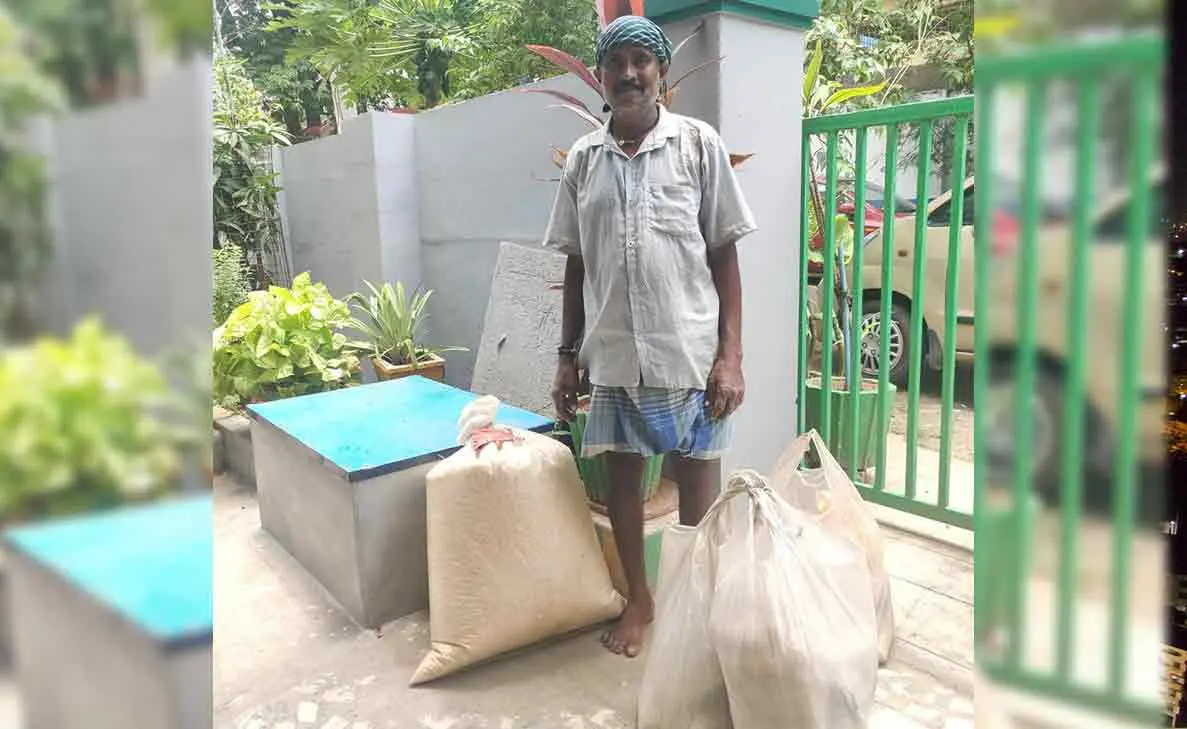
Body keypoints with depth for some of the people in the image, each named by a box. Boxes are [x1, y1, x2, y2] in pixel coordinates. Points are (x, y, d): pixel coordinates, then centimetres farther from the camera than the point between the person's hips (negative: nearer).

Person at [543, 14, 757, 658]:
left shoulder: (698, 143, -2)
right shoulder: (583, 158, 6)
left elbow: (725, 256, -2)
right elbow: (576, 265, 10)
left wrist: (731, 354, -8)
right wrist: (567, 355, 8)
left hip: (689, 352, -3)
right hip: (613, 356, 3)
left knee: (698, 483, 8)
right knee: (621, 475, 12)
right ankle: (639, 600, 33)